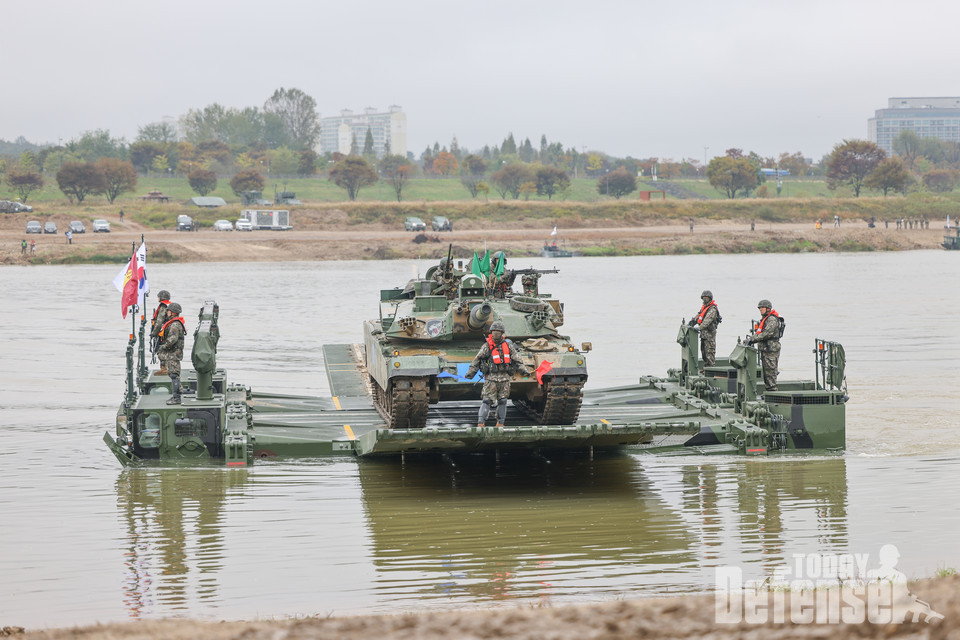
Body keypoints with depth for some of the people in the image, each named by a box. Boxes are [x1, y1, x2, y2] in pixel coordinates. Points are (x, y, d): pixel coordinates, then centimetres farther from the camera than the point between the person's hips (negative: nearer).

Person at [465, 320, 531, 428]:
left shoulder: (507, 345, 7)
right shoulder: (487, 346, -1)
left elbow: (517, 360, 13)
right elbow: (477, 360, 1)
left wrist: (524, 370, 5)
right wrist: (470, 373, -5)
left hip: (504, 377, 3)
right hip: (491, 377, -3)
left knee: (502, 401, 6)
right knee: (487, 401, -9)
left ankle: (500, 423, 15)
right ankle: (480, 423, -10)